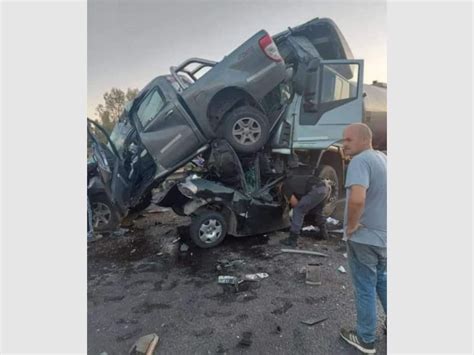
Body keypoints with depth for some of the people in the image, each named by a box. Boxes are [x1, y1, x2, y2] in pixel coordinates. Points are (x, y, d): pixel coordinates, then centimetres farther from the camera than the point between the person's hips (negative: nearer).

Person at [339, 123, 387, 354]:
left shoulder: (360, 161, -21)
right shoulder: (384, 158, 8)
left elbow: (357, 199, -37)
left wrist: (351, 225, -21)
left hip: (364, 237, -8)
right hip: (384, 234, 8)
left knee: (365, 289, 7)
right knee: (382, 281, 26)